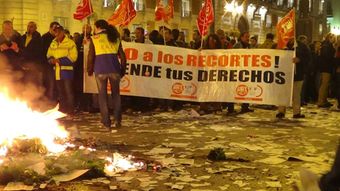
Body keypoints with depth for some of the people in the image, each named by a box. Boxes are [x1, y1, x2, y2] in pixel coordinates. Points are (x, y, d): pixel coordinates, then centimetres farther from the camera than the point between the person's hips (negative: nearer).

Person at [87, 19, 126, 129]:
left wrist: (89, 70, 9)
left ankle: (106, 122, 5)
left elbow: (91, 57, -1)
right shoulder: (115, 38, 14)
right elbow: (122, 56, 9)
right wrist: (123, 70, 16)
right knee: (116, 94, 13)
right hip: (114, 69, 2)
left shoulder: (94, 39, 5)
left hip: (100, 70, -2)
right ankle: (117, 120, 6)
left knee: (102, 95, 5)